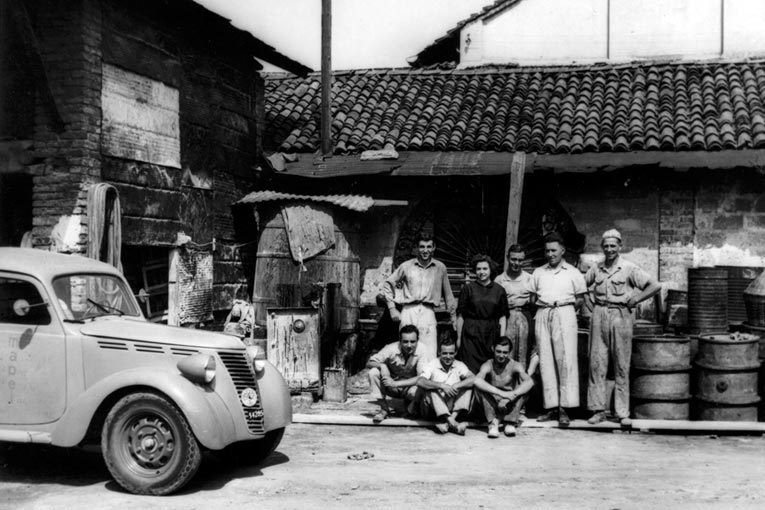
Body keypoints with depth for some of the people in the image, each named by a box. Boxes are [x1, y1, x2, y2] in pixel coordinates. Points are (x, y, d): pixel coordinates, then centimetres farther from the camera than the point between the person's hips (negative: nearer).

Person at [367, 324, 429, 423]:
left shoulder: (421, 351, -21)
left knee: (417, 391, -37)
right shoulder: (391, 349, -19)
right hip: (392, 386, 2)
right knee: (373, 372, -25)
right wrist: (382, 366, -36)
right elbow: (369, 363, -13)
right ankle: (384, 409, -8)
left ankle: (410, 405, 2)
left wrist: (396, 383, -35)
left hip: (409, 387, -2)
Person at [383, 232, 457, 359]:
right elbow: (388, 284, 14)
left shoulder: (440, 268, 12)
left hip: (428, 312, 0)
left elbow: (447, 293, 20)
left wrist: (453, 315, 22)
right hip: (408, 311, 0)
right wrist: (392, 308, 6)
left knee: (429, 356, -9)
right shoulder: (406, 266, 8)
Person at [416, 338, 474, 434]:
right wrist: (442, 386, -31)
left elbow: (474, 379, -14)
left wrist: (456, 386, -29)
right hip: (433, 408, -2)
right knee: (431, 389, -30)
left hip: (452, 406, 2)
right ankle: (453, 423, -44)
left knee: (468, 386, -17)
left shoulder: (459, 365, 4)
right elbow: (420, 382, -21)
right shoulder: (432, 364, -3)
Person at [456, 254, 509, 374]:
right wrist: (459, 337, 0)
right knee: (471, 370, -6)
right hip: (471, 333, -2)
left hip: (492, 333, 2)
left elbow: (502, 317, 7)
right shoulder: (468, 288, 2)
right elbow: (460, 315, 2)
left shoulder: (499, 290, 7)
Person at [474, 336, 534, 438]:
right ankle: (493, 422, -21)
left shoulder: (515, 366, -9)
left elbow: (530, 382, -27)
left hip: (510, 406, 1)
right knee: (479, 387, -25)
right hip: (492, 404, -1)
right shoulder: (488, 366, -11)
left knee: (524, 387, -23)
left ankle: (510, 422, -17)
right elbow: (476, 380, -35)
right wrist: (501, 393, -44)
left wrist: (512, 395, -42)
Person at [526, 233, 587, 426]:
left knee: (566, 359, -10)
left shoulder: (573, 273, 9)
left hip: (564, 314, -3)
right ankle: (551, 407, 3)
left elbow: (580, 298, 9)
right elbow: (532, 297, 18)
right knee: (545, 361, 0)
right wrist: (541, 307, 4)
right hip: (542, 315, 3)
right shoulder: (538, 272, 17)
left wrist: (566, 311, 0)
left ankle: (564, 408, -11)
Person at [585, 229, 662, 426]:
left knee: (622, 366, 1)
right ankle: (598, 410, 8)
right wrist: (591, 300, 9)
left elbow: (655, 285, -4)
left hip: (621, 316, -3)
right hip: (599, 316, 3)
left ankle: (623, 412, 8)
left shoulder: (629, 268, -2)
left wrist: (635, 300, -6)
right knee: (596, 363, 1)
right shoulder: (596, 269, 8)